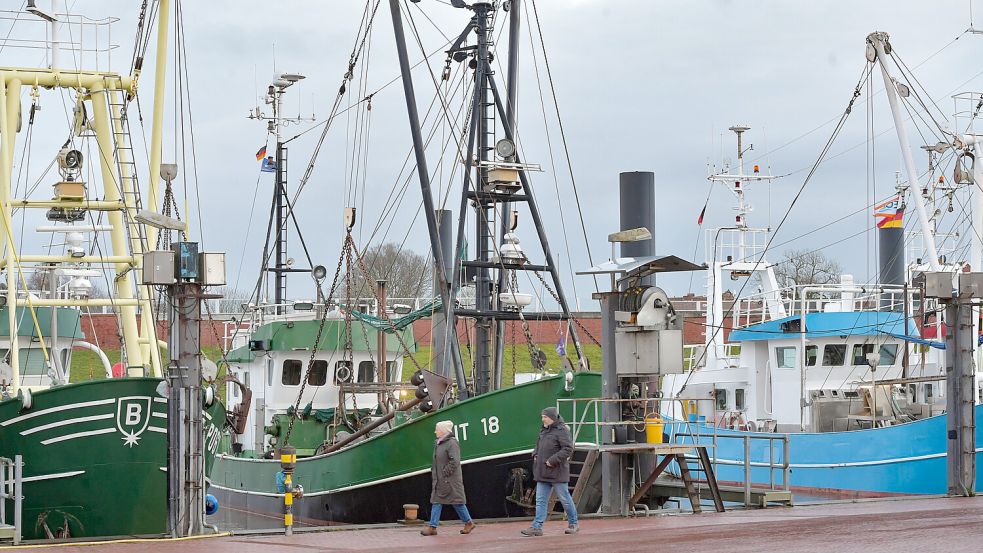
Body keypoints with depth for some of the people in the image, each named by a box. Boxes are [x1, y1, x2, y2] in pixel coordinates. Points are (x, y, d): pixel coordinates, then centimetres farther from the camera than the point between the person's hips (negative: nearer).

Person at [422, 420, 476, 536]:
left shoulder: (452, 443, -14)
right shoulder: (438, 444, 13)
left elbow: (454, 461, -22)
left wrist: (445, 473, -21)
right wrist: (434, 472, 11)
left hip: (450, 480, -9)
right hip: (439, 480, 9)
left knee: (457, 502, 1)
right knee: (436, 502, 2)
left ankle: (469, 523, 15)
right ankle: (432, 527, 0)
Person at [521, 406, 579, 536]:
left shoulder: (561, 431, -12)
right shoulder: (544, 431, 15)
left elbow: (568, 449, -19)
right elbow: (538, 446, 29)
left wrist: (553, 460, -21)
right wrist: (535, 455, 8)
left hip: (557, 473, -8)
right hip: (543, 473, 8)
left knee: (564, 499, 3)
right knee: (540, 501, 3)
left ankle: (573, 524, 16)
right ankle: (537, 527, 1)